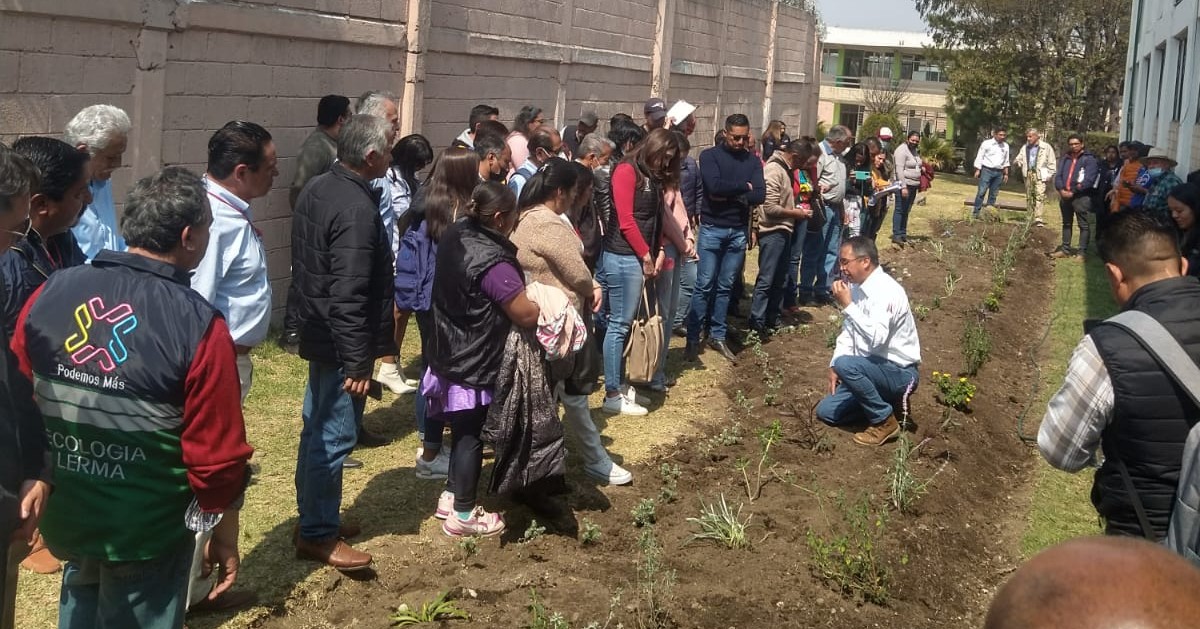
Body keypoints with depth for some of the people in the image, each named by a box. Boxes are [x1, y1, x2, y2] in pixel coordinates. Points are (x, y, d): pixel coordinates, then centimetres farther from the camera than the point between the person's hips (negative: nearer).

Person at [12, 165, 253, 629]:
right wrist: (224, 535, -2)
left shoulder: (51, 294, -7)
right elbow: (216, 454, -17)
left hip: (63, 516, 5)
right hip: (147, 531, -4)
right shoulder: (198, 326, -21)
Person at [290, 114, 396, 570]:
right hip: (343, 344, -10)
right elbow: (349, 295, -27)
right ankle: (319, 535, 9)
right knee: (334, 437, 0)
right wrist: (357, 363, -24)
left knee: (317, 430, 19)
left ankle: (314, 518, 31)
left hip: (319, 334, 10)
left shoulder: (317, 189, 6)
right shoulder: (357, 210, -24)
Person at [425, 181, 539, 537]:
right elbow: (527, 315, -25)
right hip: (477, 363, -9)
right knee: (472, 435, 4)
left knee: (463, 430, 21)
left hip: (451, 355, 9)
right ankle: (463, 515, 16)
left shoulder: (455, 238, 1)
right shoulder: (493, 262, -28)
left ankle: (452, 496, 34)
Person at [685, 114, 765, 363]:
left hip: (738, 231, 3)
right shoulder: (709, 156, -3)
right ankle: (693, 338, 4)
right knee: (704, 285, -3)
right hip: (712, 229, -3)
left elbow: (760, 195, -5)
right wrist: (743, 187, -10)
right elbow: (714, 186, -20)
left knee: (725, 287, 9)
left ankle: (717, 336, 18)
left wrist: (729, 196, -13)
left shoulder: (753, 161, 7)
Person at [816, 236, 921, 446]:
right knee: (826, 412, 4)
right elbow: (848, 332, 10)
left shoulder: (887, 291, -25)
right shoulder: (855, 287, 2)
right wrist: (833, 366, -3)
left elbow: (876, 338, -37)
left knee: (846, 364, -33)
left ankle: (884, 421, -14)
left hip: (898, 372, -9)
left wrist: (847, 306, -31)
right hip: (872, 369, 9)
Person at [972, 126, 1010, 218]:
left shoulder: (1005, 146, 11)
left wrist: (1006, 173, 14)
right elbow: (979, 157, -2)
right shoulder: (987, 143, -3)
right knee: (981, 192, -9)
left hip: (999, 172, 5)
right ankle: (976, 212, -6)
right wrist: (978, 170, -8)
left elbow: (1006, 161, 18)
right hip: (987, 170, -5)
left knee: (994, 194, 6)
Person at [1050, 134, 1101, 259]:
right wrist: (1061, 189, -10)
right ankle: (1065, 249, 23)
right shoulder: (1065, 159, 15)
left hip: (1081, 196, -7)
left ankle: (1082, 251, -5)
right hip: (1065, 196, 7)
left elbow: (1088, 180, -14)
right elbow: (1058, 176, 9)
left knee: (1084, 225, -5)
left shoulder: (1089, 159, -4)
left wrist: (1073, 192, -16)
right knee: (1066, 223, 15)